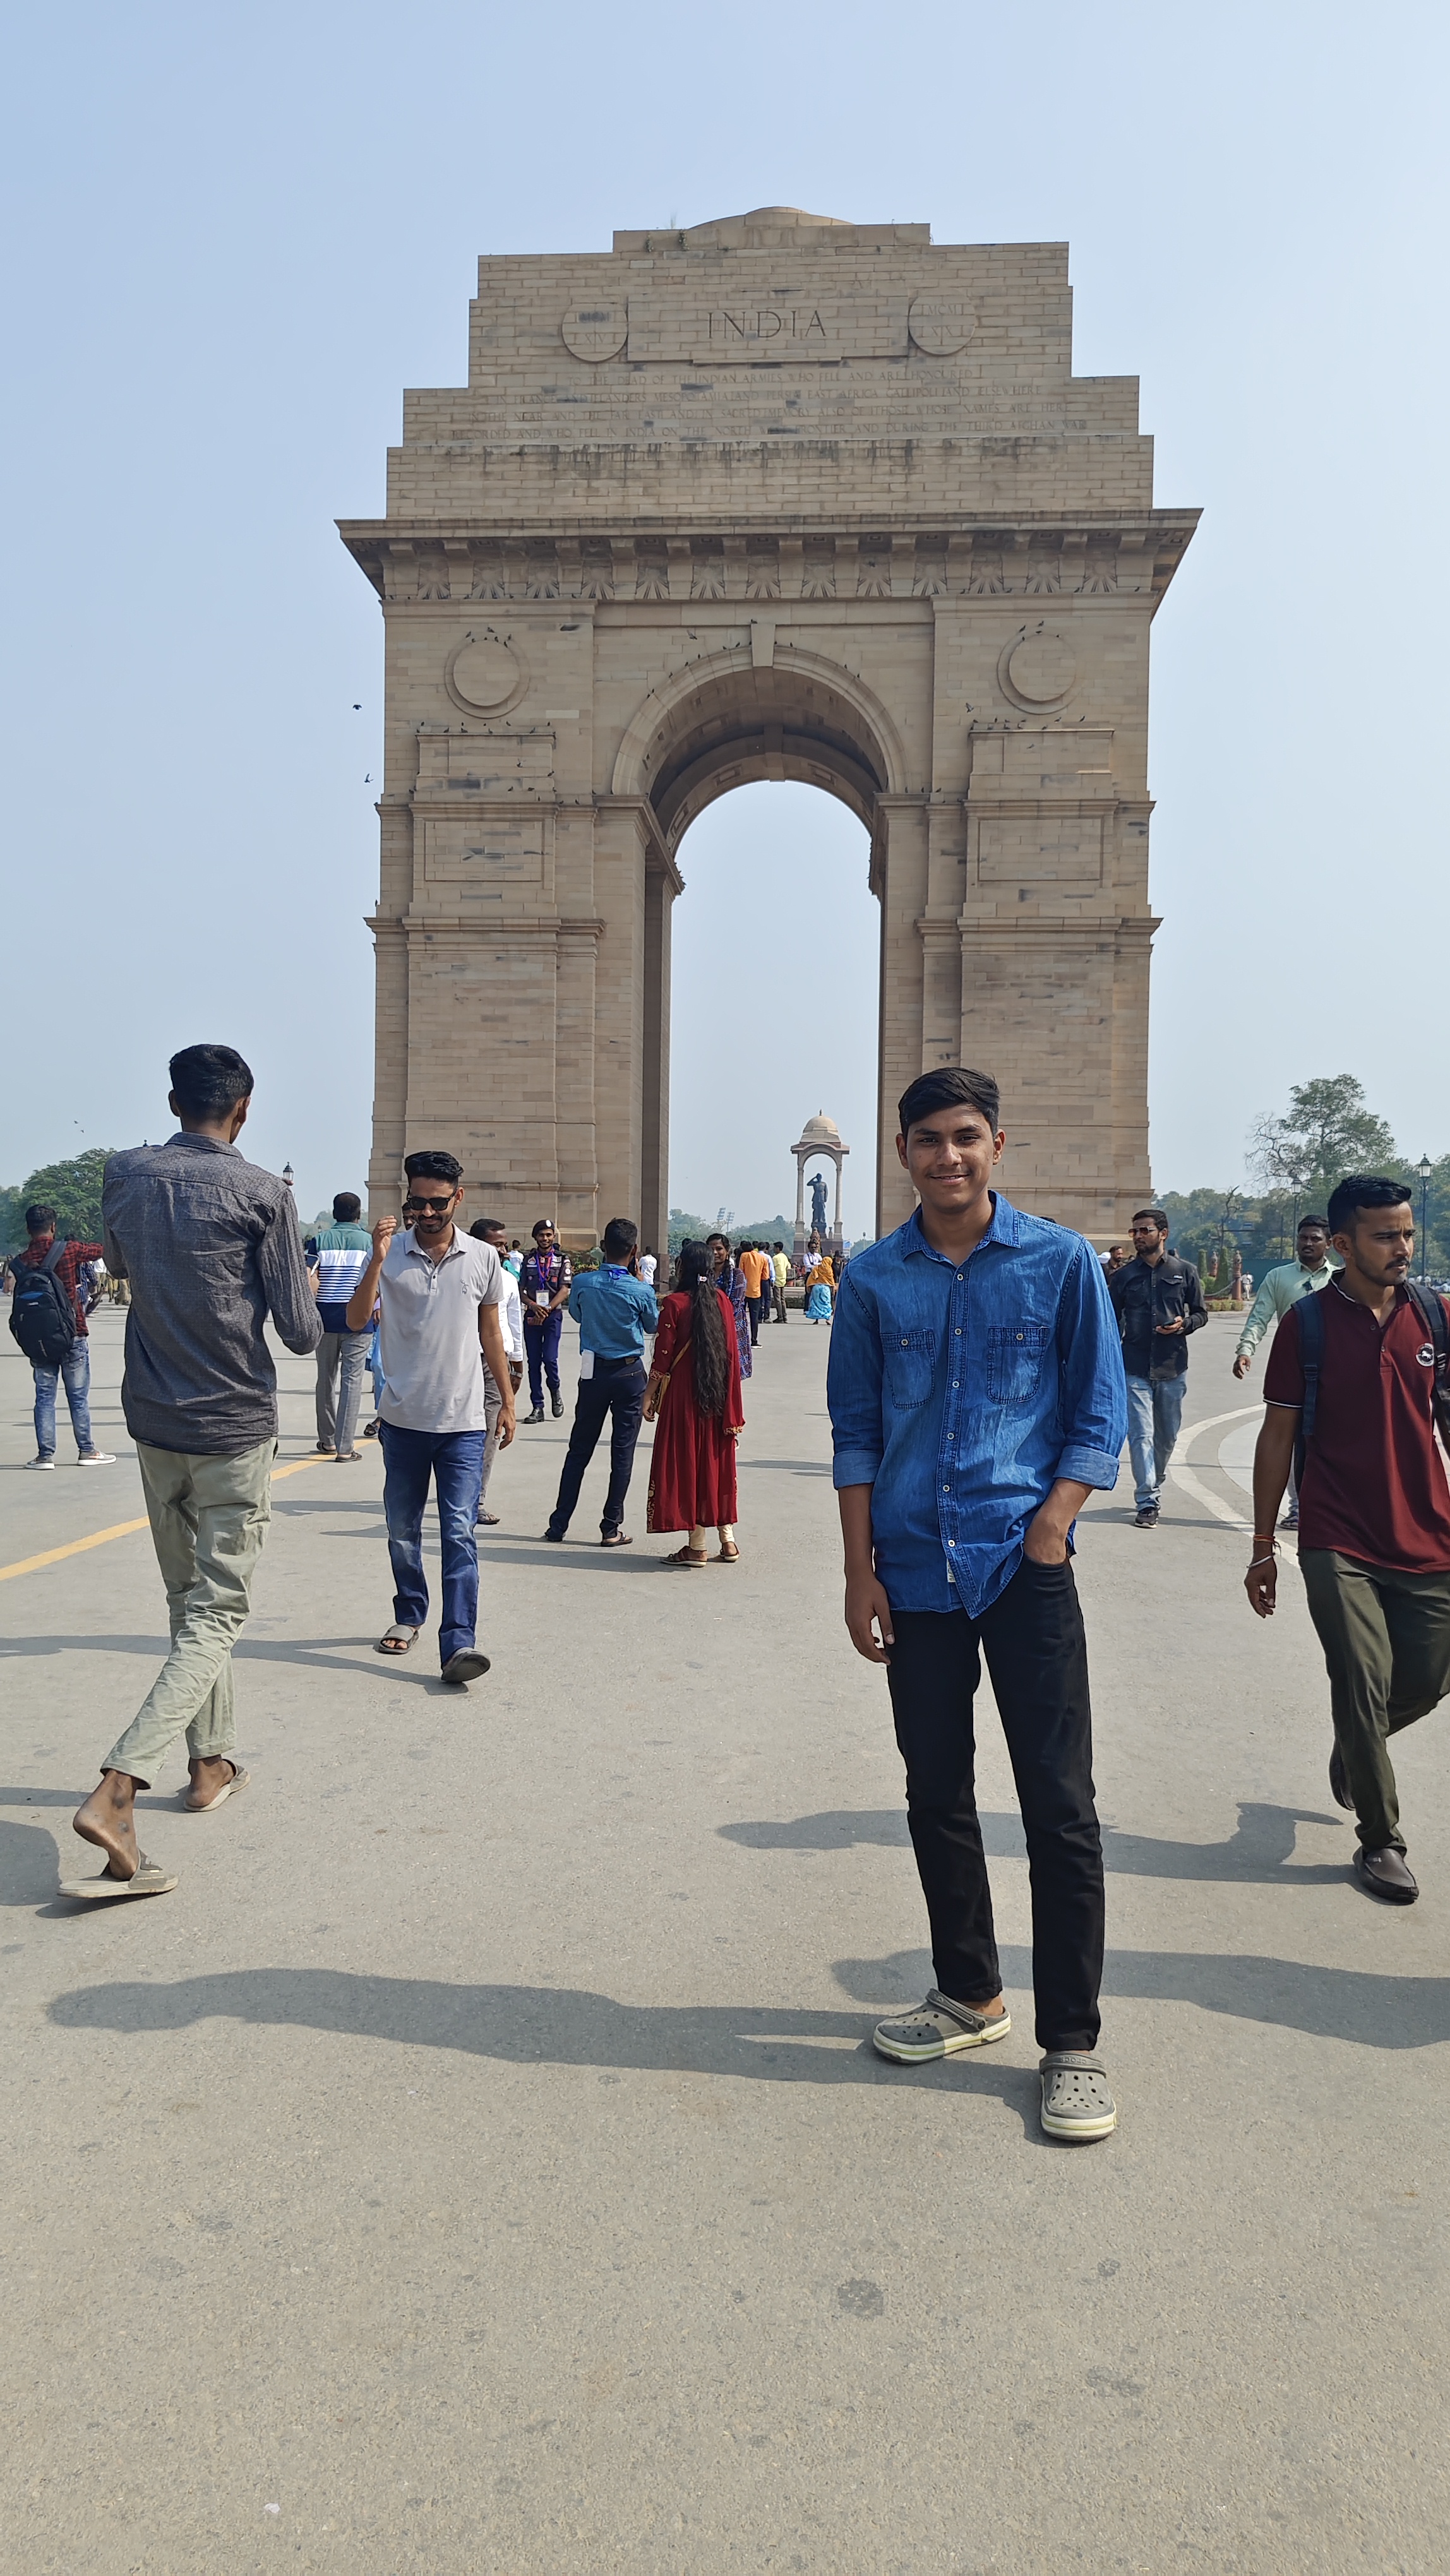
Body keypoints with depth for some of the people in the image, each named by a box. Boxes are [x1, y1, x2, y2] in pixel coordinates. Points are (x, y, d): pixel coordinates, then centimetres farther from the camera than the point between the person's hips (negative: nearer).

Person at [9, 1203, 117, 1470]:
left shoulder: (20, 1262, 2)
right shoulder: (69, 1250, -8)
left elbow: (18, 1305, 5)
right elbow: (102, 1250, 8)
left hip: (37, 1340, 3)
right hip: (72, 1337, -3)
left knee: (44, 1397, 8)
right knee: (78, 1397, 5)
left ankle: (45, 1455, 7)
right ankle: (86, 1451, 11)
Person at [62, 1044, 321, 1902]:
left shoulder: (125, 1175, 1)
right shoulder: (262, 1193, -14)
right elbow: (302, 1333, -11)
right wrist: (304, 1289, 9)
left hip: (154, 1423, 6)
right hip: (236, 1430, -5)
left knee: (189, 1599, 20)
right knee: (217, 1614, -1)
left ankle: (213, 1761, 29)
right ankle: (117, 1789, -15)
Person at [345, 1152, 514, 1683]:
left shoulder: (483, 1259, 2)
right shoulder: (390, 1253, -2)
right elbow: (356, 1320, -11)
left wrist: (507, 1402, 11)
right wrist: (377, 1262, -22)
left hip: (463, 1422, -1)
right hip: (403, 1418, 1)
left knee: (459, 1532, -8)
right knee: (402, 1530, 13)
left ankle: (458, 1643, -11)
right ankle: (408, 1616, 32)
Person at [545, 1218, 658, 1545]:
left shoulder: (583, 1283, -8)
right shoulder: (640, 1291, -14)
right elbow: (653, 1325, 6)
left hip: (593, 1371, 3)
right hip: (629, 1373, -2)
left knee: (579, 1449, 11)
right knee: (622, 1451, 5)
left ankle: (558, 1525, 14)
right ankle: (611, 1528, 7)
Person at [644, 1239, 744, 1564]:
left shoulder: (675, 1303, -11)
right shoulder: (722, 1301, 3)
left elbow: (663, 1357, -11)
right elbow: (732, 1352, 5)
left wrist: (650, 1395, -2)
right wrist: (731, 1405, 12)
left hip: (684, 1395, -5)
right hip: (718, 1398, 5)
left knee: (687, 1462, 2)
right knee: (716, 1462, 14)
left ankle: (697, 1547, 3)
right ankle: (728, 1540, 16)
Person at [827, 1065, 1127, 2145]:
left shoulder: (1062, 1261, -2)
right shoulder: (874, 1278, 4)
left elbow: (1100, 1417, 1)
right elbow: (855, 1431, 7)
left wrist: (1050, 1528, -11)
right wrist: (860, 1572, 2)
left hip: (1025, 1566, -3)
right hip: (916, 1569, 3)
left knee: (1060, 1805, -1)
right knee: (936, 1794, 14)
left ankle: (1072, 2044, 13)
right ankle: (970, 1993, 32)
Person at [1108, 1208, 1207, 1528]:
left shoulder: (1185, 1272, 3)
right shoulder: (1124, 1276, 4)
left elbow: (1201, 1313, 11)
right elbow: (1112, 1323, 9)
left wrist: (1184, 1324, -12)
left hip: (1173, 1368, 1)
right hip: (1135, 1368, -1)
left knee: (1167, 1436, 12)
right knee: (1141, 1435, -8)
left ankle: (1154, 1486, 33)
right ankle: (1147, 1502, -6)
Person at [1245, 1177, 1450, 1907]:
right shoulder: (1306, 1322, -6)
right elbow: (1277, 1437, -1)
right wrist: (1262, 1547, -1)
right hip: (1338, 1545, -3)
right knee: (1364, 1686, -2)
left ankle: (1353, 1749, 42)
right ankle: (1380, 1842, 17)